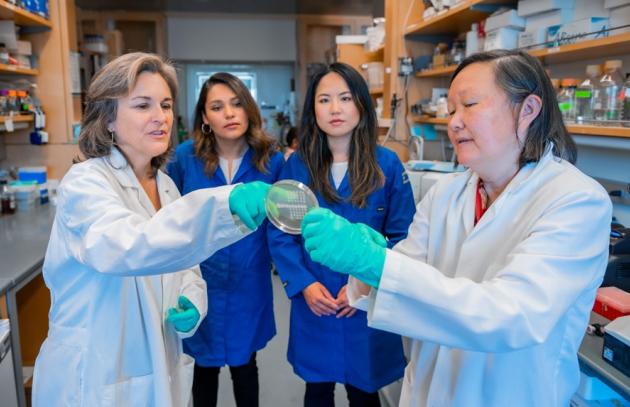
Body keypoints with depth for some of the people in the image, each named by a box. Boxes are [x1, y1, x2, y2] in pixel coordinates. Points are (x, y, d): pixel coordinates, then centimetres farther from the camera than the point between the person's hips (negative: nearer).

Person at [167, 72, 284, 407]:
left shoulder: (271, 159, -8)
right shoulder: (184, 157, -10)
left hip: (249, 285, 0)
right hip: (200, 283, 0)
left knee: (244, 365, 18)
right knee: (205, 366, 20)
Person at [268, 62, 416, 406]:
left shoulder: (387, 164, -7)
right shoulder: (297, 165, -3)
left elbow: (402, 236, -8)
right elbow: (279, 233, -3)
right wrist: (303, 284, -15)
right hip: (313, 305, 2)